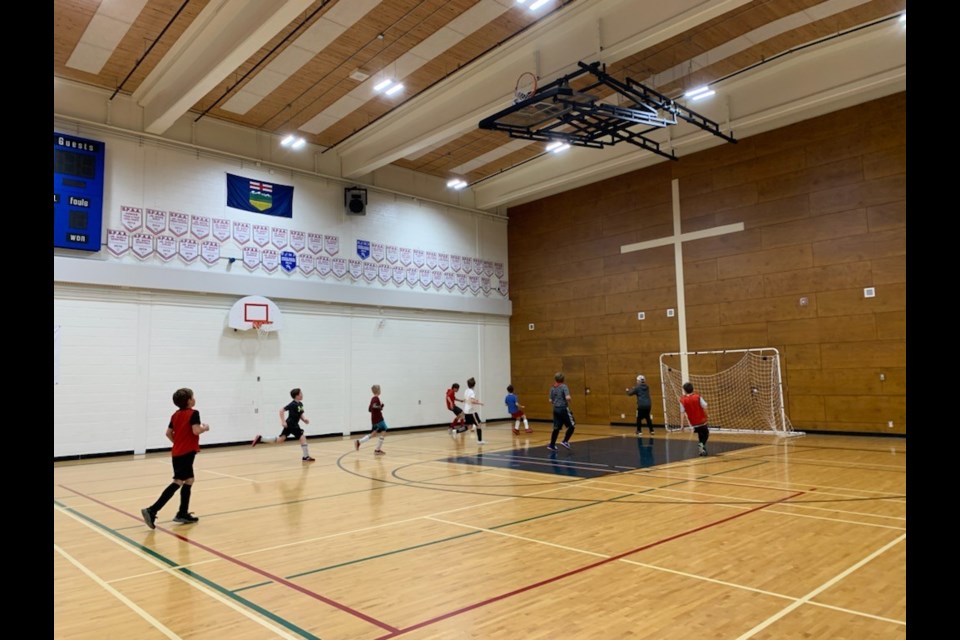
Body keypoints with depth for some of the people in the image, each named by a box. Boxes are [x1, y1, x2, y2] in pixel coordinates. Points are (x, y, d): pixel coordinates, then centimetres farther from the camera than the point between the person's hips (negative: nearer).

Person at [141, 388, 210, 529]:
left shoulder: (175, 415, 13)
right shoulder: (193, 413, -11)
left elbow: (168, 433, 12)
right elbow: (196, 431, -21)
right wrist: (205, 428, -2)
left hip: (177, 452, 9)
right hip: (187, 453, -9)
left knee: (188, 480, 17)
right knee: (178, 482, -10)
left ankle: (183, 514, 18)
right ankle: (152, 510, -19)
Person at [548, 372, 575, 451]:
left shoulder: (552, 388, 6)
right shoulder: (564, 387, -10)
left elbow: (550, 401, 8)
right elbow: (568, 397, -23)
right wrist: (570, 399, -1)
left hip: (556, 409, 6)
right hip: (564, 409, -6)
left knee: (556, 428, 11)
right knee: (572, 425, 7)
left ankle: (552, 445, 13)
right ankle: (565, 441, 1)